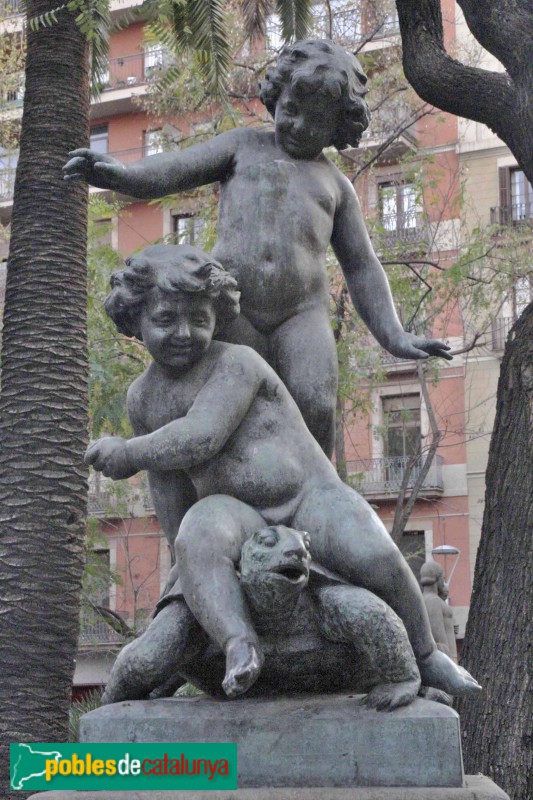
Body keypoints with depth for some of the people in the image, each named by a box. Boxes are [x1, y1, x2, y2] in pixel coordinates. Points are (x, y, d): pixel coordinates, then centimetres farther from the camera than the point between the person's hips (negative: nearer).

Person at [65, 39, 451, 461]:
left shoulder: (335, 185, 23)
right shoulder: (245, 146, 19)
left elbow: (362, 270, 19)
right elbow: (172, 170, 3)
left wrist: (394, 337, 1)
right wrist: (117, 173, -20)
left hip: (300, 316, 1)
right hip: (232, 313, -1)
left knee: (314, 407, -23)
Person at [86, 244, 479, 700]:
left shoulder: (237, 363, -10)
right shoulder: (143, 399, 8)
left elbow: (201, 436, -23)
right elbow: (166, 483, 18)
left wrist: (128, 454, -10)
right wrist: (183, 564, 23)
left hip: (309, 496, -2)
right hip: (239, 514, 3)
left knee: (375, 557, -26)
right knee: (199, 538, -33)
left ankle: (425, 654, 0)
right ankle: (241, 646, -47)